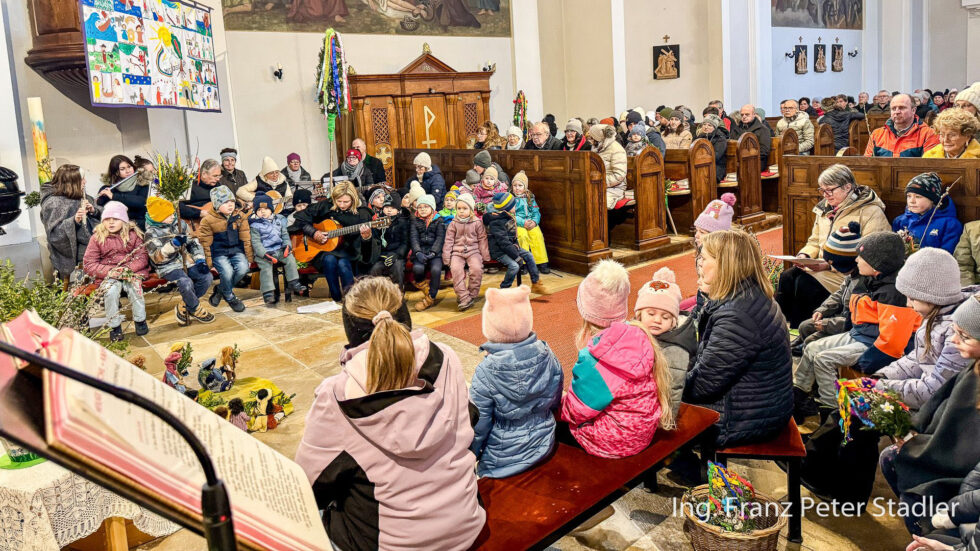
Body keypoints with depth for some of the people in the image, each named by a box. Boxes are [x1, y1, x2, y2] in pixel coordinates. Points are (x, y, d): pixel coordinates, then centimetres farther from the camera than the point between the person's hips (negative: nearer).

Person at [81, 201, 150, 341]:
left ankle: (140, 320, -9)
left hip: (131, 271, 0)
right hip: (108, 275, 0)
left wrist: (127, 269, -19)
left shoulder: (133, 234, 4)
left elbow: (142, 257, 0)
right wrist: (109, 271, -18)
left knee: (134, 286, -30)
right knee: (111, 290, -30)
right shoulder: (97, 237, 2)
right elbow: (88, 263, -2)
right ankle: (115, 326, -14)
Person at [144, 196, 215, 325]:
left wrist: (199, 260, -2)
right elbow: (156, 257, -21)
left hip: (185, 261, 6)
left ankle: (184, 308, 1)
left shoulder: (179, 223, 7)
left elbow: (193, 243, 13)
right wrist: (174, 244, -34)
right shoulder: (151, 234, -9)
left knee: (207, 277, -16)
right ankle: (196, 309, -3)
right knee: (186, 283, -33)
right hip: (168, 268, -6)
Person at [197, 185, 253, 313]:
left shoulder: (240, 216, 3)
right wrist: (209, 263, -3)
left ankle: (220, 290, 1)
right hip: (218, 253, -3)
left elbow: (246, 239, 8)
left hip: (236, 250, 3)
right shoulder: (208, 220, -6)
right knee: (227, 271, -29)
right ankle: (230, 297, 2)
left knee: (243, 268, -26)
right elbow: (205, 243, -1)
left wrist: (249, 258, 6)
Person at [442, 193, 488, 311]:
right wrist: (446, 257, 0)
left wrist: (485, 256, 1)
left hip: (473, 251, -1)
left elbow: (482, 240, 7)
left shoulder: (477, 223, 6)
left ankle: (472, 295, -12)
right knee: (455, 269, -28)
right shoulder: (453, 224, 8)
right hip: (457, 252, 1)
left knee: (477, 268, -28)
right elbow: (449, 241, 7)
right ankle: (464, 297, -27)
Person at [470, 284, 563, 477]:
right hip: (544, 447, 5)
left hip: (502, 461, -5)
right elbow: (555, 403, 1)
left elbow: (479, 425, -18)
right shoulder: (547, 356, -16)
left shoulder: (485, 373, -29)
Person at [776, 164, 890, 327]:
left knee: (805, 283, -28)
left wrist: (830, 264, -22)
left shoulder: (870, 211, -7)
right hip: (821, 267, 7)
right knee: (786, 276, -20)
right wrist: (804, 255, -1)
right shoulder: (825, 208, 18)